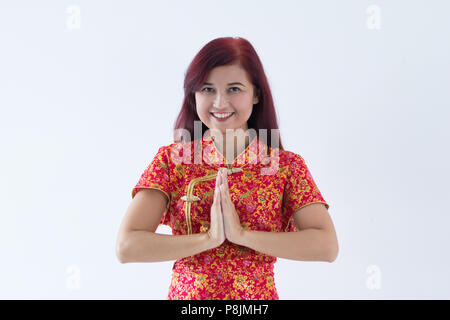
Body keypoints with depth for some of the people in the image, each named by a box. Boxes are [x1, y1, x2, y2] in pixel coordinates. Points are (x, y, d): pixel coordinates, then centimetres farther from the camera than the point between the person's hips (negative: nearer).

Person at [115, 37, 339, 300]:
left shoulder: (287, 166, -6)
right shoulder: (171, 159, -6)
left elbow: (327, 246, -18)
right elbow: (126, 247, -15)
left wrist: (241, 235, -23)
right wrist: (208, 238, -22)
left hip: (258, 295, 0)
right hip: (186, 294, 0)